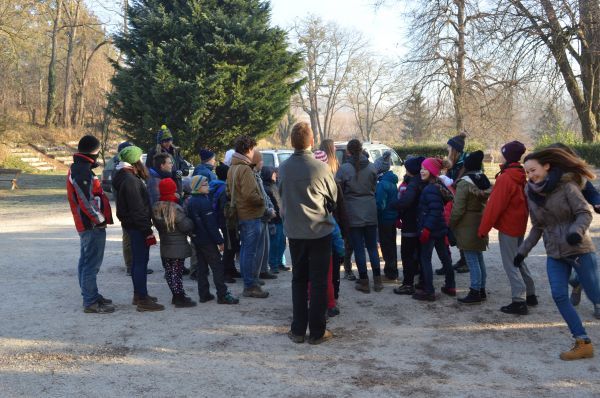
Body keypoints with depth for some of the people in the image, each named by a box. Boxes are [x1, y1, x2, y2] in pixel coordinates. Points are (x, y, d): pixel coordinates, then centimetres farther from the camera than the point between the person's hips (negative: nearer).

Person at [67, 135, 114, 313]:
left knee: (86, 262, 17)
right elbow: (86, 201, -24)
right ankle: (91, 302, -1)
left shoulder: (78, 168, 14)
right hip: (93, 225, -11)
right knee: (92, 264, -6)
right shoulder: (83, 172, -19)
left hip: (86, 224, 11)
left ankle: (92, 295, 28)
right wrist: (100, 220, -15)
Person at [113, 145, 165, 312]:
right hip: (137, 225, -11)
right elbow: (137, 209, -24)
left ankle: (138, 294, 28)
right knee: (141, 262, -6)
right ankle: (142, 300, -3)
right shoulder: (131, 180, -20)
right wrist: (148, 231, -21)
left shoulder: (126, 177, 13)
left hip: (132, 225, 11)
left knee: (138, 261, 18)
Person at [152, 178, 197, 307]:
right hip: (178, 246, -7)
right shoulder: (175, 208, -19)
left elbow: (156, 224, 11)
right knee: (176, 271, -3)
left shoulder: (156, 207, 3)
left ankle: (176, 295, 20)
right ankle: (180, 298, 1)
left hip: (165, 246, 7)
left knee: (169, 271, 11)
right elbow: (186, 226, -17)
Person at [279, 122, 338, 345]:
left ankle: (298, 330, 16)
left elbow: (282, 195, 6)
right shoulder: (320, 168, -14)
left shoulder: (283, 168, -5)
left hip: (294, 232, 3)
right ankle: (317, 332, 10)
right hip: (320, 230, -3)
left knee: (298, 280, 14)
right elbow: (334, 198, 0)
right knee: (319, 282, 5)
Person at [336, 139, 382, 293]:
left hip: (353, 214, -3)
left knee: (358, 248, 4)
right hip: (370, 212, 3)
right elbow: (375, 187, 3)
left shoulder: (344, 169, -10)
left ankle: (364, 282, 8)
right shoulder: (371, 167, -1)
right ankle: (377, 281, 14)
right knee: (372, 247, 12)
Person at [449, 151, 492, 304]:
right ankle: (481, 290, 23)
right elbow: (485, 202, 12)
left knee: (472, 259, -4)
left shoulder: (464, 183, -16)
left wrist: (450, 224, -7)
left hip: (467, 226, -8)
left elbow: (458, 208, -18)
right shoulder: (484, 181, 6)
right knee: (479, 257, 15)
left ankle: (475, 293, 0)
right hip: (480, 224, 8)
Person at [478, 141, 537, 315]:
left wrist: (483, 228, -14)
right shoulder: (521, 177, 6)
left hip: (507, 226, -8)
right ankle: (530, 295, 26)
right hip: (519, 225, 9)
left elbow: (494, 205, -19)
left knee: (510, 264, -3)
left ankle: (519, 301, -3)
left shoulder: (505, 178, -19)